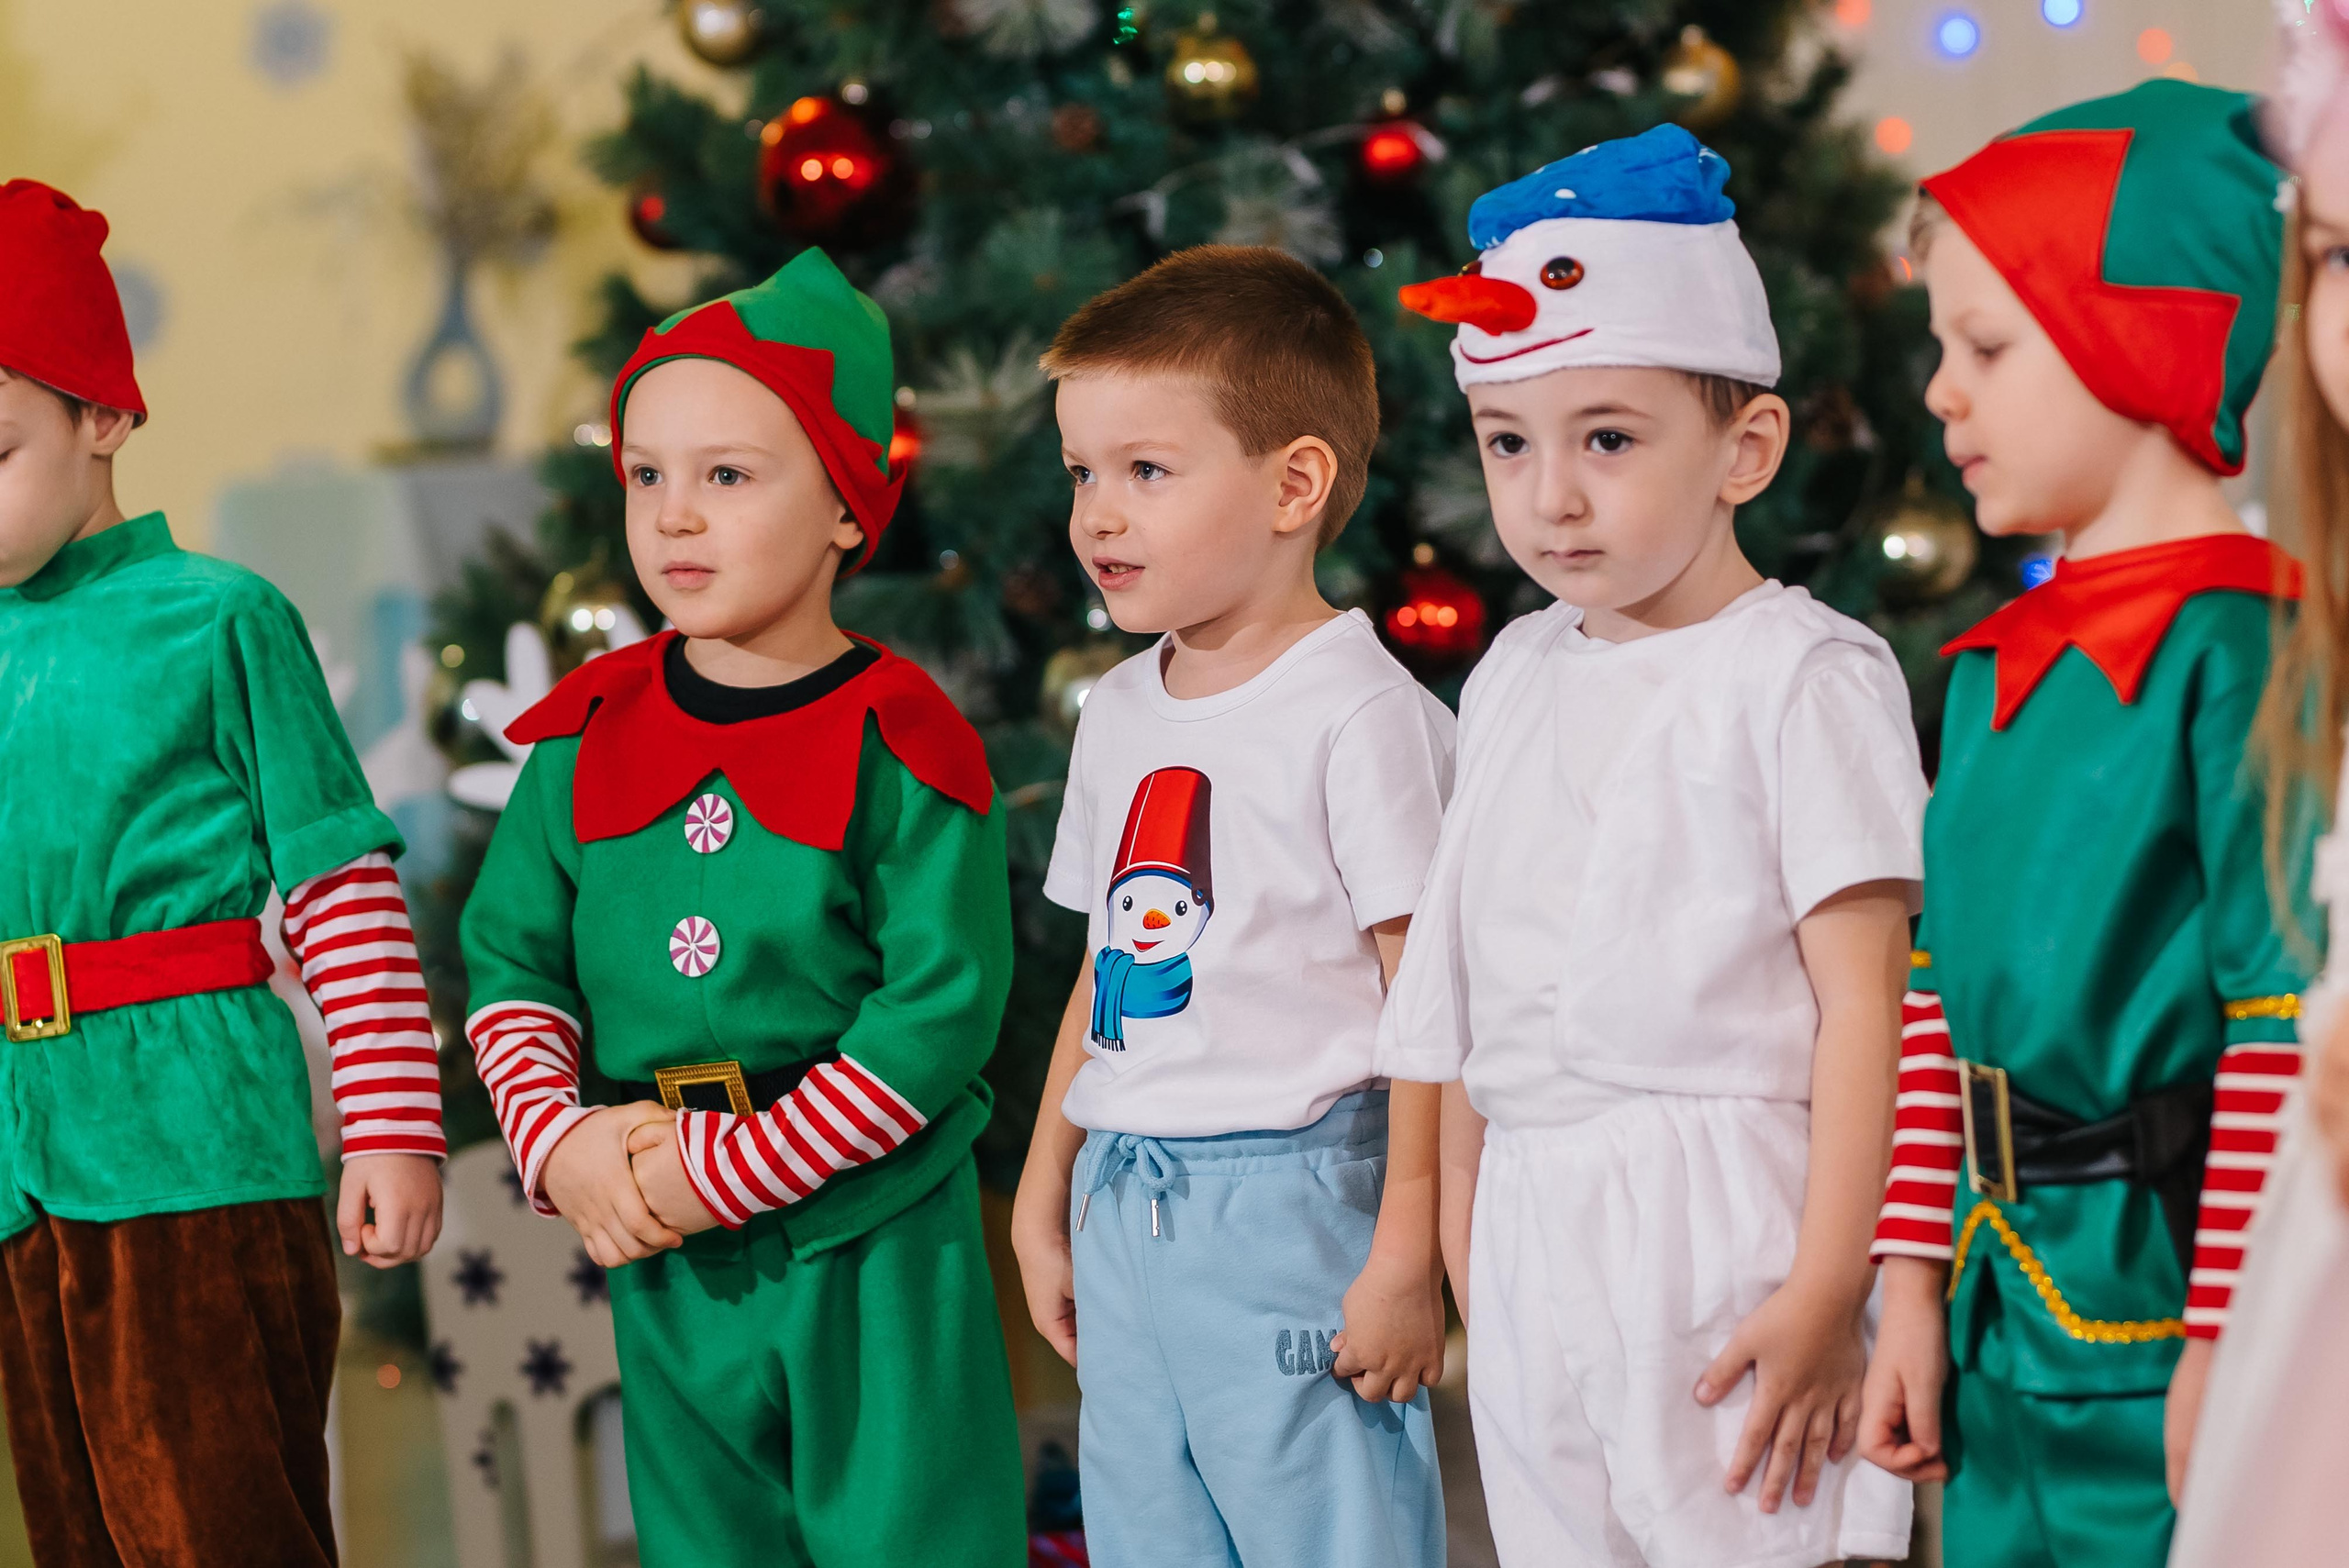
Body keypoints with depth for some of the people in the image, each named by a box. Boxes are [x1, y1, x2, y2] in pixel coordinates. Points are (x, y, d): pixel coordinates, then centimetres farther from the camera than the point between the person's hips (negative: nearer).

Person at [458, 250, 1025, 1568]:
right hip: (661, 1260, 5)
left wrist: (728, 1169, -17)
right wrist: (556, 1140, -11)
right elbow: (511, 957, 7)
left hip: (875, 1243, -4)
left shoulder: (899, 748, -11)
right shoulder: (590, 738, 4)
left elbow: (942, 1012, -16)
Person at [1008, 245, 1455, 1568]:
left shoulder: (1359, 712, -11)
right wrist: (1043, 1200, 20)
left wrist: (1409, 1256, -16)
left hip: (1291, 1197, -7)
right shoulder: (1122, 714, 13)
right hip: (1125, 1208, 8)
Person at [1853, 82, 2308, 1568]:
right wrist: (1917, 1284, 13)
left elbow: (2288, 1009, -17)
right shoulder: (1997, 667, 12)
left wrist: (2228, 1345, -18)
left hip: (2162, 1322, -8)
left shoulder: (2237, 646, -14)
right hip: (2012, 1315, 8)